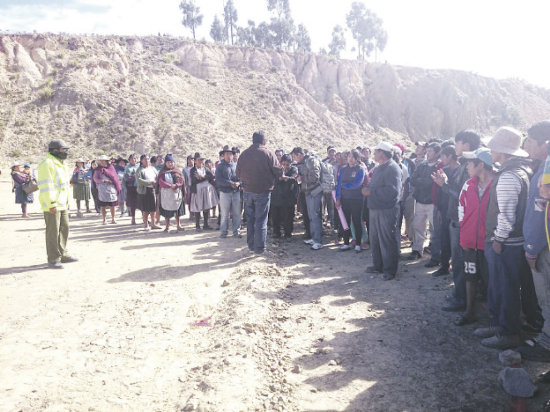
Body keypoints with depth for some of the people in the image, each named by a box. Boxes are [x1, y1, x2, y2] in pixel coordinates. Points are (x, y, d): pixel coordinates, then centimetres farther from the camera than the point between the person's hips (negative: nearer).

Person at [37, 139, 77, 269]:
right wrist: (51, 204, -23)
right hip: (51, 206, -10)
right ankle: (53, 259, 1)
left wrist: (67, 202, 23)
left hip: (62, 204, 10)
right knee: (53, 232, -5)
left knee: (64, 229, 15)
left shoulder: (62, 164, 18)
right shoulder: (47, 164, -13)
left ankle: (62, 254, 27)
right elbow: (45, 186, -19)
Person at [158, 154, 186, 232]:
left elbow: (181, 181, 1)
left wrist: (176, 185, -18)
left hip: (176, 193, 0)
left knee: (176, 209, -1)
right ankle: (167, 226, 9)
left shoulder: (177, 171, 9)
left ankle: (178, 225, 4)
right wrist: (170, 186, -19)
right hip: (165, 193, 0)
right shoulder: (162, 172, 6)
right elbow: (161, 182, -6)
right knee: (166, 209, 1)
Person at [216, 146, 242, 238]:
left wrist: (238, 183, -14)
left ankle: (236, 232, 14)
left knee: (237, 213, 5)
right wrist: (230, 183, -16)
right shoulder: (220, 166, 0)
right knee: (224, 214, 2)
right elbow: (219, 179, -9)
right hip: (225, 192, -3)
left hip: (236, 192, 3)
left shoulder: (235, 165, 11)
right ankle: (223, 232, 12)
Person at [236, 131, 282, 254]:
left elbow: (238, 173, 8)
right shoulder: (268, 154, -10)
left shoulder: (244, 154, 2)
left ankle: (251, 245, 23)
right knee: (261, 220, 3)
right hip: (263, 191, -4)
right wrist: (270, 177, 11)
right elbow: (279, 172, -8)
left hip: (247, 191, 4)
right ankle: (259, 248, 6)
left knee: (250, 219, 15)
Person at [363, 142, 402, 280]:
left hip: (387, 210, -10)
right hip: (375, 209, 10)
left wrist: (371, 192, -22)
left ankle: (390, 270, 10)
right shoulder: (378, 168, 15)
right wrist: (367, 188, 0)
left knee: (388, 240, -1)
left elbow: (393, 191, -26)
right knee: (375, 239, 17)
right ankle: (378, 265, 30)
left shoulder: (392, 168, -16)